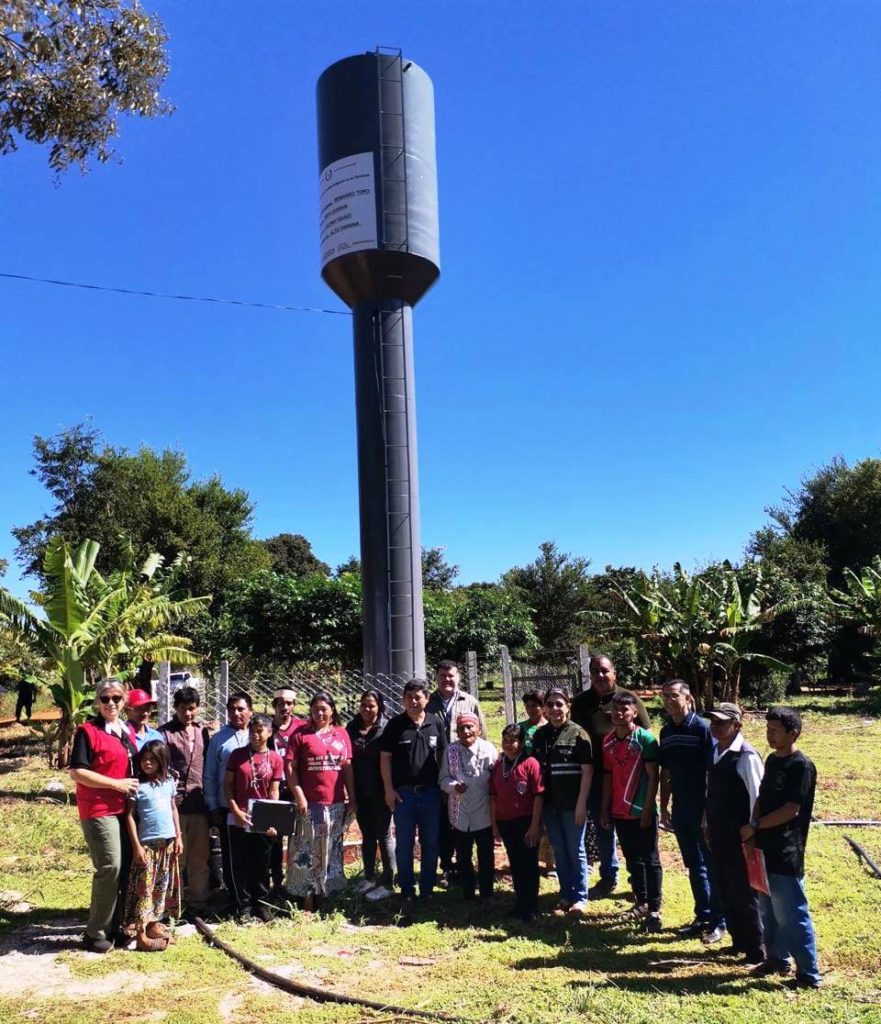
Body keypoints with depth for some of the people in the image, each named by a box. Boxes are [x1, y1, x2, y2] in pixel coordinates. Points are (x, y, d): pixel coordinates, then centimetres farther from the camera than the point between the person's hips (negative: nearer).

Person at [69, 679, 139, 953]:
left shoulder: (128, 731, 12)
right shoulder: (87, 731, -10)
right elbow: (77, 772, -16)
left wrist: (135, 786, 8)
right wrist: (116, 784, -18)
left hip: (125, 808, 7)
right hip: (98, 810, -7)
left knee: (124, 868, 12)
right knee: (110, 867, -10)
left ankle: (114, 924, 25)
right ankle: (95, 932, 4)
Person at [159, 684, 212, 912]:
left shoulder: (204, 732, 14)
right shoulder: (165, 733, 0)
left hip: (199, 804, 4)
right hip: (175, 804, -4)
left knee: (200, 859, 10)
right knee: (175, 858, 1)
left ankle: (198, 903, 21)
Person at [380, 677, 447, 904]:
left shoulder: (436, 723, 1)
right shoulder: (396, 724, -4)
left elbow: (442, 755, 8)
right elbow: (385, 758, -2)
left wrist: (443, 785, 3)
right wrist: (389, 789, -6)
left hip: (430, 792, 2)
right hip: (403, 793, -1)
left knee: (430, 843, 9)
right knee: (404, 845, 7)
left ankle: (427, 889, 21)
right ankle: (407, 891, 18)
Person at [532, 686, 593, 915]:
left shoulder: (578, 734, -8)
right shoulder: (540, 735, 6)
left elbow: (587, 770, -9)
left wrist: (581, 803, -13)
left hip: (572, 803, -4)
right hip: (549, 803, 4)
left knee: (576, 850, 5)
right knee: (559, 851, 12)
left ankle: (580, 897, 17)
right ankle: (566, 895, 23)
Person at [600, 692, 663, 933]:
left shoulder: (645, 738, -11)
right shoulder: (608, 741, 5)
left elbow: (653, 776, -11)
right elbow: (608, 777, 10)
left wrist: (647, 809, -14)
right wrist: (605, 810, 9)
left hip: (642, 812, -5)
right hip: (619, 812, 6)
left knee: (650, 861, 4)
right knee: (632, 859, 15)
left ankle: (654, 910, 11)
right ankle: (641, 903, 28)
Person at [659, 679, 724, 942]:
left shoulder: (702, 728, -12)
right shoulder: (666, 732, 7)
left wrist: (710, 810, -17)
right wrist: (663, 807, 10)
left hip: (703, 809, -6)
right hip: (681, 810, 6)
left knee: (712, 867, 3)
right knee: (694, 867, 15)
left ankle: (718, 923, 12)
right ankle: (703, 917, 26)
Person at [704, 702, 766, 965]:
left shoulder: (746, 756, -19)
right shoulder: (715, 752, 5)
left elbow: (757, 797, -17)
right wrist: (708, 825, 13)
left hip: (739, 837, -8)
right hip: (718, 835, 8)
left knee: (744, 894, 4)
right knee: (726, 891, 17)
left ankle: (756, 950, 19)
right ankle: (739, 941, 32)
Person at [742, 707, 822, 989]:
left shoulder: (802, 766, -15)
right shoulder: (772, 760, 10)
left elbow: (791, 810, -19)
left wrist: (755, 826, -13)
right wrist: (753, 831, 1)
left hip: (786, 854, -8)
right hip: (765, 849, 8)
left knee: (792, 915, -1)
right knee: (768, 911, 18)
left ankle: (809, 975, 10)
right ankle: (777, 959, 33)